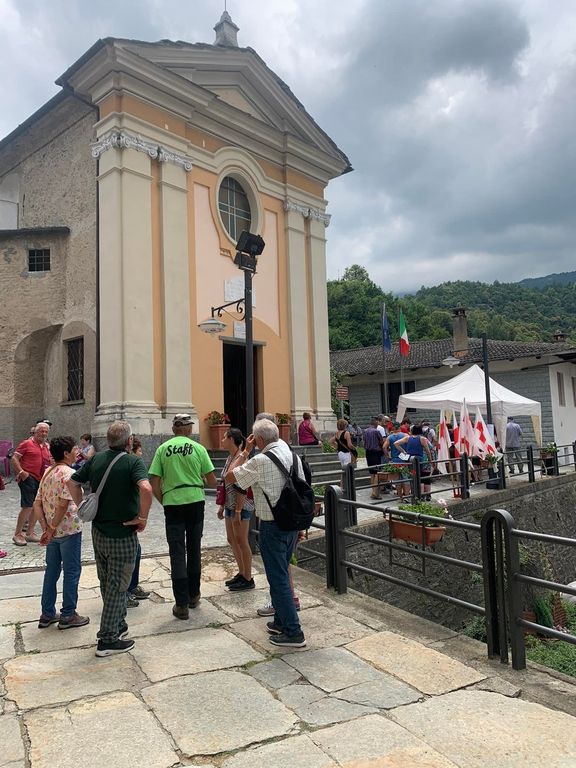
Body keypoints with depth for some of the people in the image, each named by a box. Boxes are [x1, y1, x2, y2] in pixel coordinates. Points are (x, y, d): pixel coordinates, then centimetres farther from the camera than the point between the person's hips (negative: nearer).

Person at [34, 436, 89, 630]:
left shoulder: (47, 473, 9)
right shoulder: (69, 474, -16)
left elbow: (37, 504, 7)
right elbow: (63, 505, -23)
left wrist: (46, 528, 3)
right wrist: (52, 529, -16)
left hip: (53, 532, 8)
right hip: (69, 530, -8)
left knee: (51, 571, 16)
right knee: (72, 572, 4)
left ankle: (47, 614, 24)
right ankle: (68, 615, 12)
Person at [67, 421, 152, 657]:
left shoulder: (96, 459, 2)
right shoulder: (133, 462, -17)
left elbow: (72, 482, 8)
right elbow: (146, 489, -33)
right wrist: (143, 518, -20)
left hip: (98, 532, 6)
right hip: (123, 535, -6)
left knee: (107, 583, 21)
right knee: (117, 587, 6)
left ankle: (118, 625, 37)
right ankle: (107, 640, 14)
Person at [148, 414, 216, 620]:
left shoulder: (163, 448, 0)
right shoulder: (198, 448, -1)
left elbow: (154, 483, -3)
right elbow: (212, 481, 0)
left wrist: (163, 501, 11)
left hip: (172, 503, 0)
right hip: (195, 502, 1)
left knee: (177, 553, 4)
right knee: (193, 550, 16)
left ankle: (182, 605, 4)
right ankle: (193, 595, 28)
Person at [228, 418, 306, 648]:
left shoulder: (260, 461, -18)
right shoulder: (294, 456, 3)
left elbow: (229, 477, -8)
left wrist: (245, 451, -2)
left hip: (272, 526, -7)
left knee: (278, 578, 1)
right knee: (282, 574, 20)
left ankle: (293, 633, 6)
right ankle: (281, 621, 32)